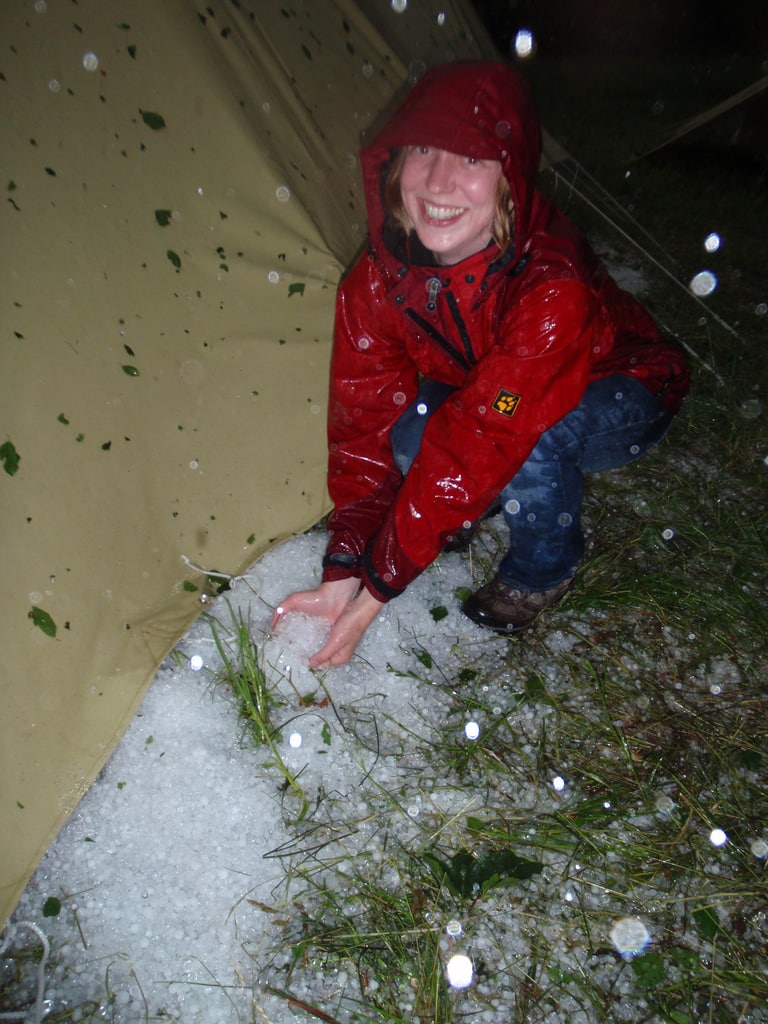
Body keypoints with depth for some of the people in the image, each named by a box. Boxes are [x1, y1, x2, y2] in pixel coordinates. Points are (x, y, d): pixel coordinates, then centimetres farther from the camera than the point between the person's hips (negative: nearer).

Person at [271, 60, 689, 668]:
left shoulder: (553, 288, -40)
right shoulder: (380, 277, -22)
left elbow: (482, 441, -41)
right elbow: (364, 424, -19)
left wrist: (375, 592, -36)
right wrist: (342, 575, -27)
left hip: (626, 397, -4)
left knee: (526, 437, -37)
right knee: (410, 432, -27)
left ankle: (542, 572, -6)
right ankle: (472, 511, 7)